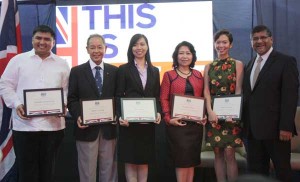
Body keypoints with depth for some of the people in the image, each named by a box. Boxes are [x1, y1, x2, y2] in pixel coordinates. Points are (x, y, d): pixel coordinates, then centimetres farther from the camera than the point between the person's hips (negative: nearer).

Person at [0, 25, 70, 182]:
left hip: (53, 125, 2)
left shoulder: (62, 64, 10)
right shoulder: (18, 60, 5)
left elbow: (67, 90, 10)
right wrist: (16, 105, -11)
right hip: (24, 125, -1)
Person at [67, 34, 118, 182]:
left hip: (109, 128, 2)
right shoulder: (77, 71, 3)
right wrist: (77, 117, -15)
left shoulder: (114, 71, 8)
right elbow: (72, 99, 1)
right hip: (86, 128, -1)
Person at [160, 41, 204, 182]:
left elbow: (203, 98, 13)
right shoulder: (169, 75, 0)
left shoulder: (198, 75, 11)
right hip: (177, 123, -4)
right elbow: (163, 99, -5)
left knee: (192, 158, 10)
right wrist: (168, 118, -16)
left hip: (195, 123, 4)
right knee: (182, 158, -3)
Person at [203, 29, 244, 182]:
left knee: (229, 154, -6)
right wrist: (210, 111, -11)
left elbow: (238, 91, -4)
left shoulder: (237, 64, 4)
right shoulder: (209, 67, 12)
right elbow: (206, 90, 4)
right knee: (218, 154, 6)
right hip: (213, 114, 3)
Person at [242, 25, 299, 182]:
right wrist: (244, 122, 6)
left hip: (275, 128, -6)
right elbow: (247, 95, 14)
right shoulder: (249, 65, 16)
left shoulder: (286, 61, -4)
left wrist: (286, 127, -17)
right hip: (252, 129, 6)